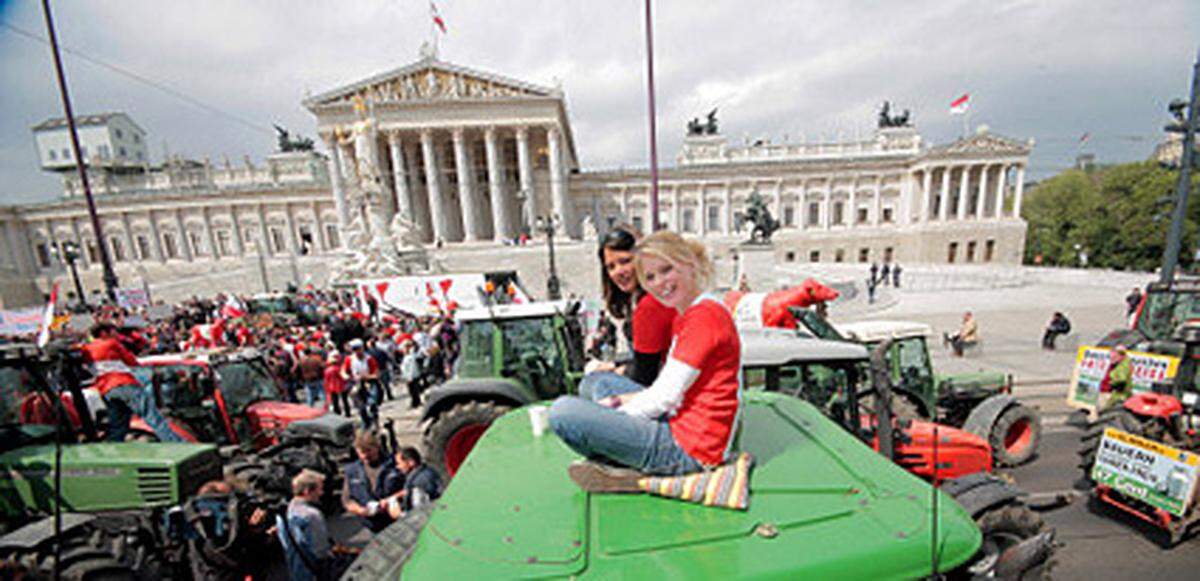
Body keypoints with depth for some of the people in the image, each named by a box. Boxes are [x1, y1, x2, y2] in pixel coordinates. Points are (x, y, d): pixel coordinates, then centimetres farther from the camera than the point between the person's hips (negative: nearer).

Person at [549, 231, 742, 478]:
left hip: (690, 450, -10)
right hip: (678, 425, 10)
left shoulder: (704, 314, -18)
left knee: (562, 410, -18)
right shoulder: (687, 315, 13)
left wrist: (612, 414, -5)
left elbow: (665, 397, -19)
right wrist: (617, 401, 4)